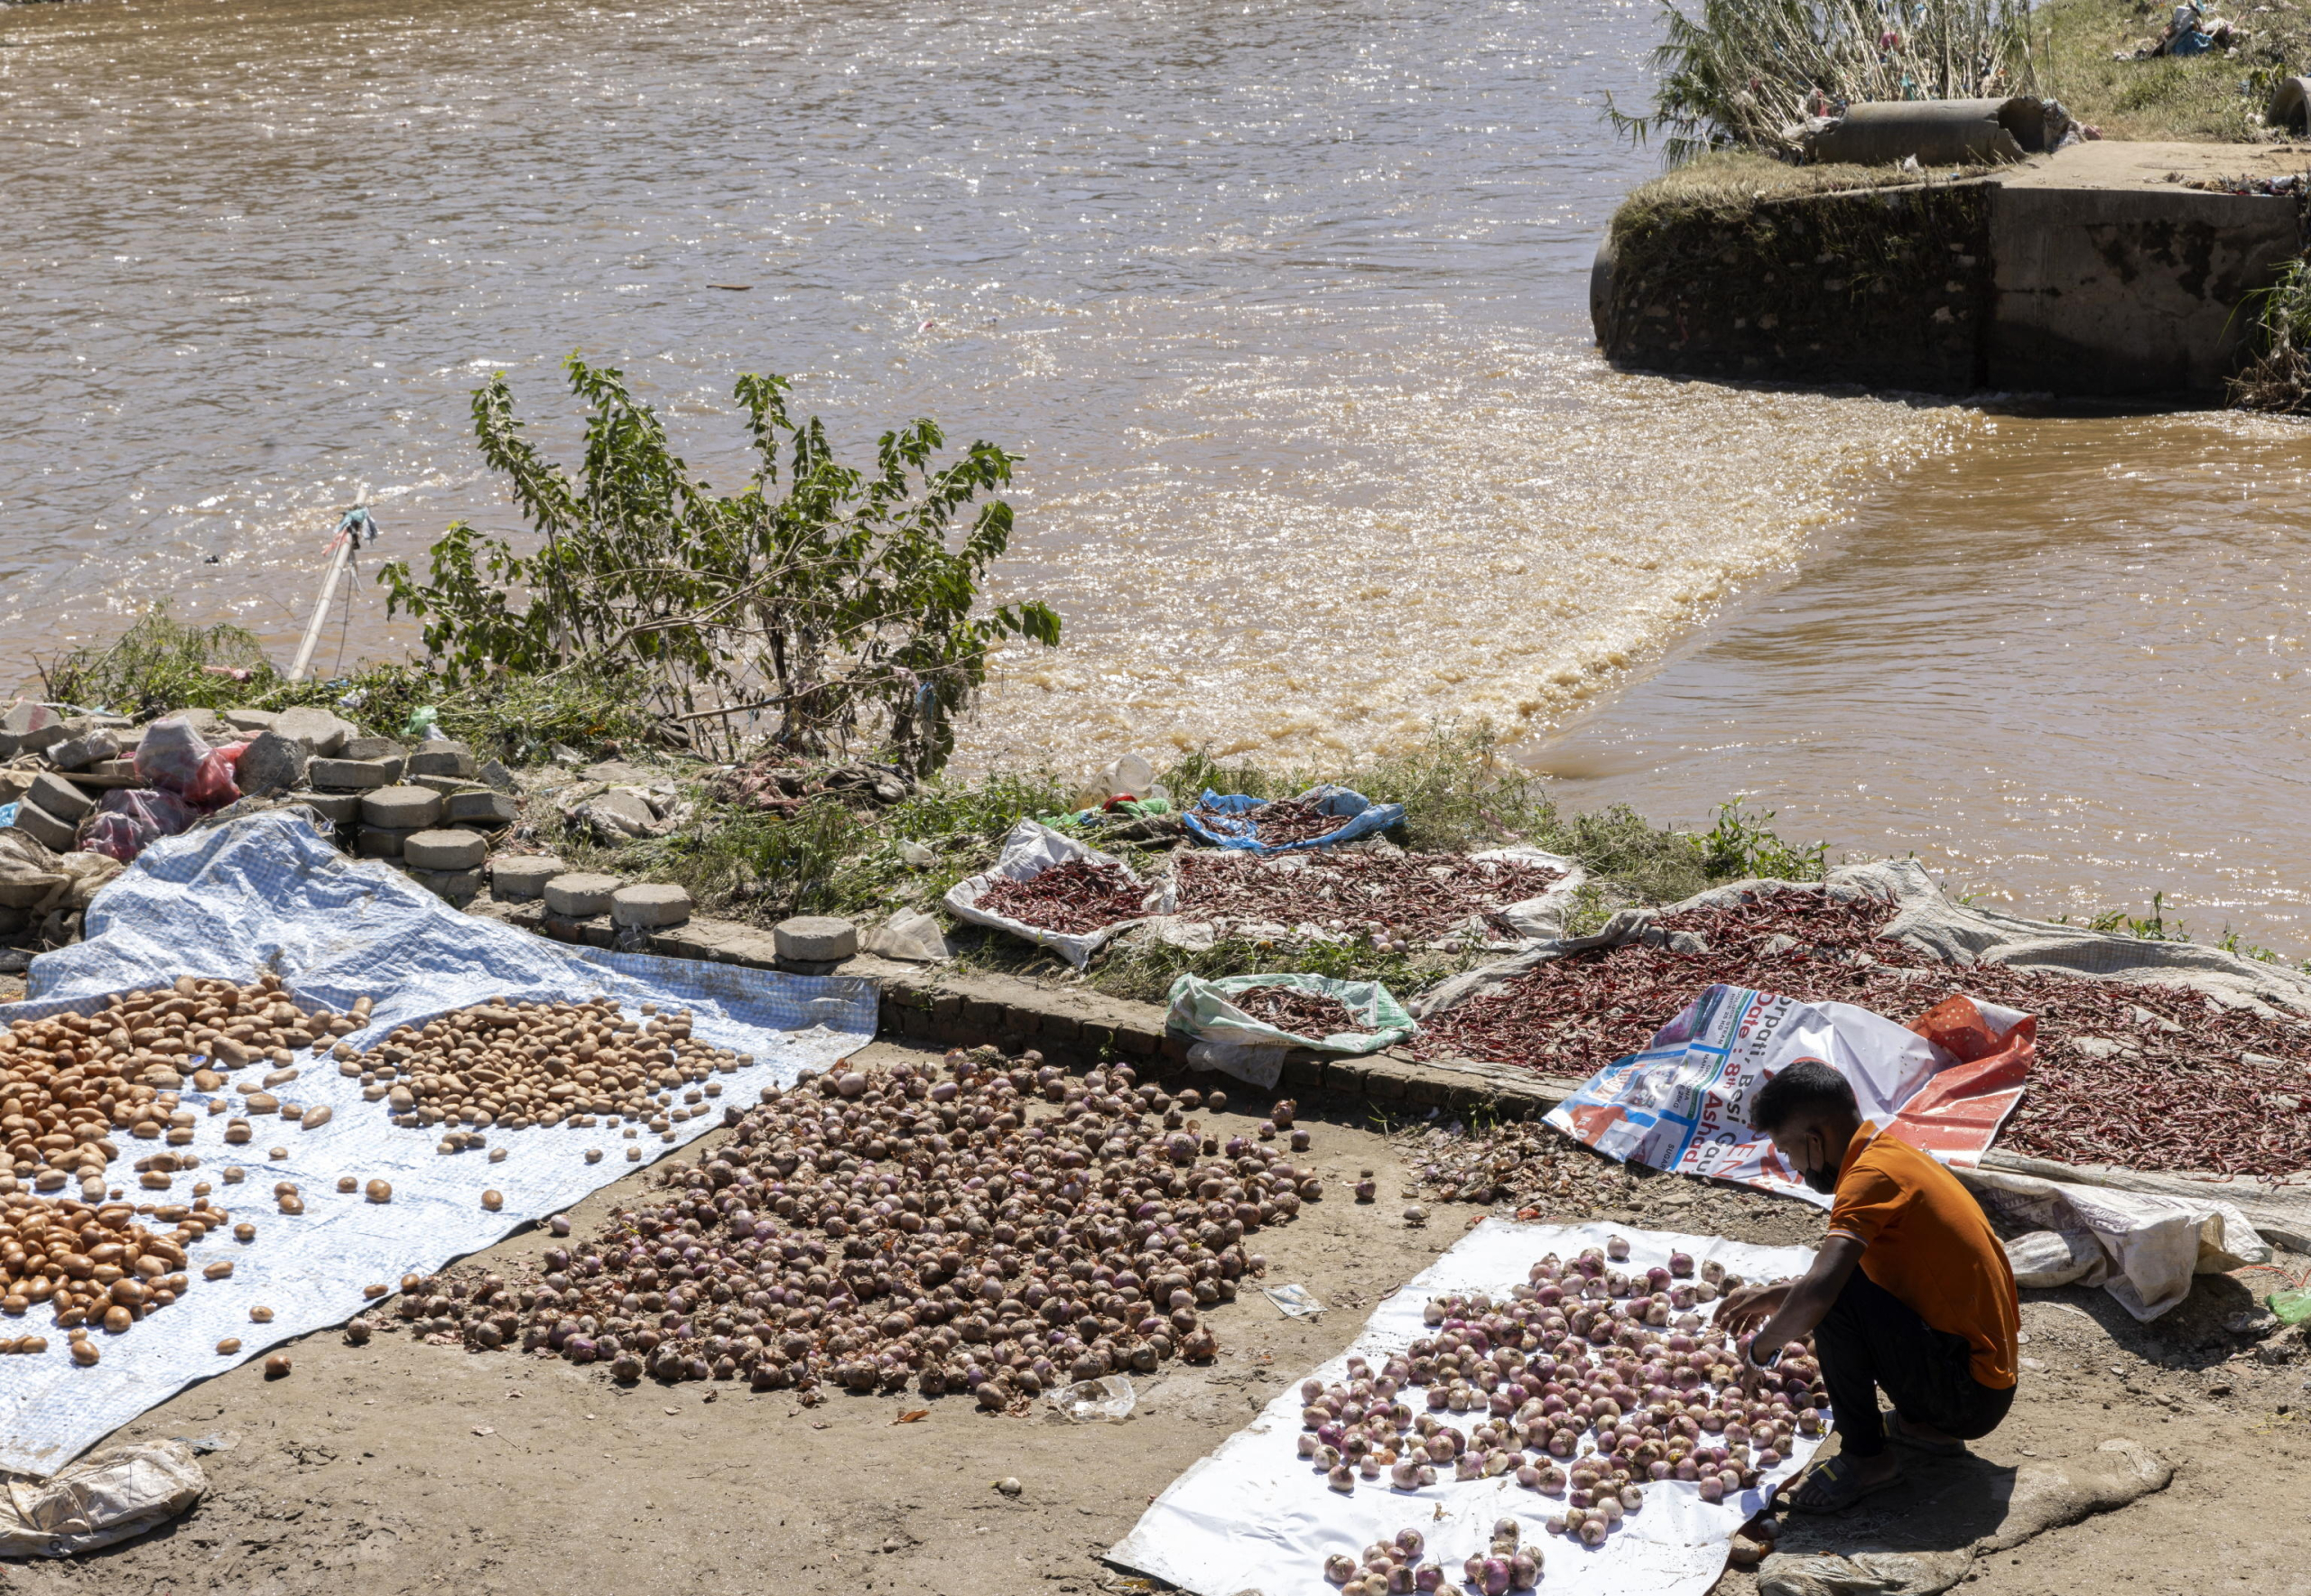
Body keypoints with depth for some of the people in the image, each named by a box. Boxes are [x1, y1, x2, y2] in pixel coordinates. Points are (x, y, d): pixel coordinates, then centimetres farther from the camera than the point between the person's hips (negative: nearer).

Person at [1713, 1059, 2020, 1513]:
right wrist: (1776, 1296, 17)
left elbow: (1820, 1292, -32)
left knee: (1838, 1302, -24)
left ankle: (1864, 1456, -9)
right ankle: (1923, 1424, 16)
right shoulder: (1893, 1153, 10)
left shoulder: (1873, 1174, -20)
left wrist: (1762, 1346, -14)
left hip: (1969, 1394, -10)